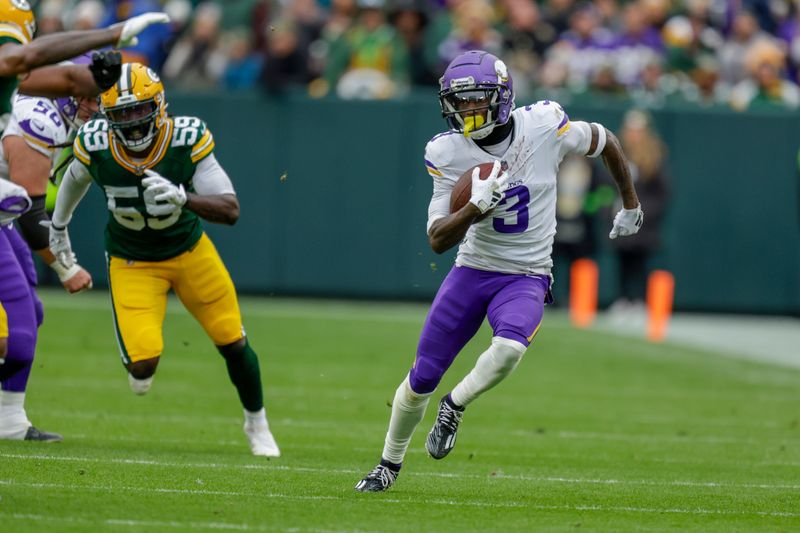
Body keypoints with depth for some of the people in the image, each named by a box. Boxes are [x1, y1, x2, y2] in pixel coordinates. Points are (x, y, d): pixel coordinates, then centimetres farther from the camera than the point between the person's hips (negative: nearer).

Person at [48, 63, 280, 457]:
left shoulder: (187, 140, -27)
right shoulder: (95, 144, -22)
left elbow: (230, 211, -31)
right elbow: (75, 177, 4)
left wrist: (181, 197, -50)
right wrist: (58, 226, 21)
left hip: (190, 251, 0)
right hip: (132, 262, 0)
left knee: (233, 343, 4)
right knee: (143, 365, -15)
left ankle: (257, 425, 31)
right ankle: (140, 363, 26)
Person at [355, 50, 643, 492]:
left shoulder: (543, 126, -15)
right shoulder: (447, 153, -12)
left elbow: (604, 142, 6)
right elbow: (438, 240, -13)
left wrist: (631, 205, 18)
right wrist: (476, 208, -32)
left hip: (526, 277, -2)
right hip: (472, 271, 2)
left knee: (509, 350, -33)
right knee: (421, 378, 4)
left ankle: (454, 406, -3)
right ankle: (389, 463, 29)